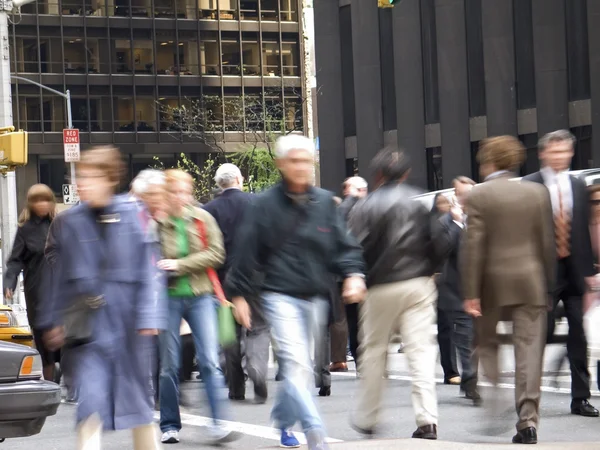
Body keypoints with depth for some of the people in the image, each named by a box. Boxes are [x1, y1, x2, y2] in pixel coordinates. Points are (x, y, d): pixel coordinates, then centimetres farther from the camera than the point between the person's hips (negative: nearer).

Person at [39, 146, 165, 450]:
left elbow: (145, 271, -1)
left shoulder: (132, 216, -2)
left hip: (127, 320, 0)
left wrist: (147, 316, -6)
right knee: (90, 398, -9)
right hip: (87, 324, 0)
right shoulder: (70, 222, 3)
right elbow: (61, 277, 9)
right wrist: (55, 320, 8)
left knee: (138, 395, 12)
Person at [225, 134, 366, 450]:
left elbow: (343, 245, 7)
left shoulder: (325, 202, 6)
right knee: (296, 365, -16)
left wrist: (353, 273, -11)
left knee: (297, 367, 14)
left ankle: (283, 419, 37)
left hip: (315, 297, 4)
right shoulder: (265, 204, -4)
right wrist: (239, 294, 0)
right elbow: (247, 250, -1)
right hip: (280, 295, -4)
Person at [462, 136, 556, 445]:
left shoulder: (479, 195, -5)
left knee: (487, 345, 16)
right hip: (531, 283, 2)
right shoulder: (536, 193, 4)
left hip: (493, 283, -2)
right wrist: (548, 284, 15)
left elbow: (473, 245, -9)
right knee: (529, 352, 1)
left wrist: (470, 292, -8)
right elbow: (547, 243, 6)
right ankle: (528, 420, -5)